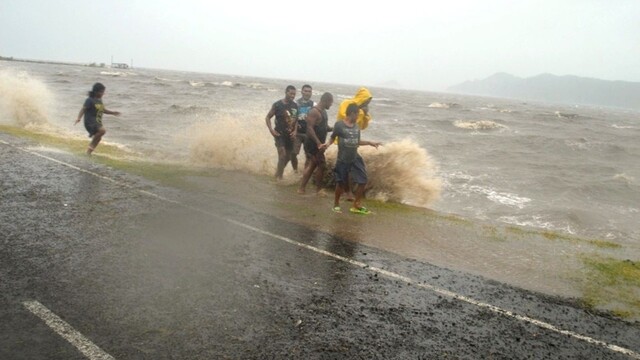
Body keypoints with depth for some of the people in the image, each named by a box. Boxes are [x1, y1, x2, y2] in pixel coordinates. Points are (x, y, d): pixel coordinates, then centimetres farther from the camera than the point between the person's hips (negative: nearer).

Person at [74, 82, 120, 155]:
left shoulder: (99, 100, 12)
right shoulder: (90, 100, -12)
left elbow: (103, 110, 24)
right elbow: (83, 109, -18)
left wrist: (113, 113, 14)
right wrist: (78, 118, -31)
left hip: (98, 122, 9)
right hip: (90, 122, -9)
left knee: (98, 138, 13)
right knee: (103, 130, -30)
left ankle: (89, 151, 32)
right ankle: (92, 144, -10)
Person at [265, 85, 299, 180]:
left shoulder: (295, 106, 2)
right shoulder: (277, 105, -8)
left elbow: (297, 119, 9)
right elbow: (268, 117, -2)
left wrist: (295, 131, -5)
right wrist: (271, 130, -12)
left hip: (290, 135, 5)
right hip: (279, 134, -5)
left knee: (288, 156, 11)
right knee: (282, 154, -16)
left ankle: (279, 172, 33)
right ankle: (278, 176, -4)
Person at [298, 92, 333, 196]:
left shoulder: (323, 111, 14)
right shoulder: (314, 112, -18)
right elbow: (309, 128, -25)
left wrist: (333, 129, 4)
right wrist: (319, 143, -31)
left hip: (317, 144, 10)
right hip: (313, 144, -10)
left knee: (312, 165, 14)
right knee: (321, 166, -2)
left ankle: (302, 188, 20)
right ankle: (319, 189, 12)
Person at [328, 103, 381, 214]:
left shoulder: (356, 126, 6)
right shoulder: (339, 124, -11)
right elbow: (333, 137, -1)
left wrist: (370, 143, 14)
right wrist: (328, 144, -19)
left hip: (355, 158, 6)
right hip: (343, 160, -5)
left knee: (362, 181, 2)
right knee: (341, 182, 5)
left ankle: (356, 205, 16)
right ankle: (336, 204, 26)